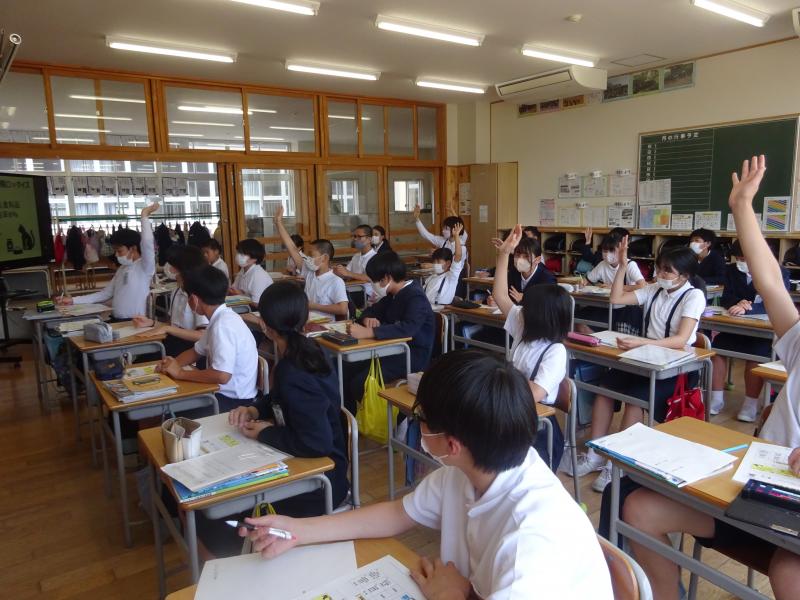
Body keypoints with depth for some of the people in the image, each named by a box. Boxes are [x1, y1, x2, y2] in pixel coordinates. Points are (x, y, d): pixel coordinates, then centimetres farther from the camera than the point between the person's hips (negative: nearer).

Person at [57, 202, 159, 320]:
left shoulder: (144, 267, -9)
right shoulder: (122, 269, 17)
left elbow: (147, 242, -26)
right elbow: (105, 294, 18)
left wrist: (144, 216, -17)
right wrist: (73, 300, 13)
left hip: (134, 323, -8)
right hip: (115, 321, 8)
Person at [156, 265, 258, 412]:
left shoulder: (223, 325, -23)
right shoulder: (220, 318, 5)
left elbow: (222, 376, -30)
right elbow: (196, 351, 19)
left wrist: (180, 373, -17)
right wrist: (172, 363, 0)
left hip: (234, 400, -8)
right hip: (223, 391, 8)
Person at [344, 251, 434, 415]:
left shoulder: (416, 297, -19)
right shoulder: (393, 295, 10)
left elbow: (408, 328, -37)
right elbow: (371, 311, 19)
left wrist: (367, 332, -43)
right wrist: (368, 319, -7)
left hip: (413, 356, -9)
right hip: (394, 350, 9)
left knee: (359, 383, -23)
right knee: (347, 371, -4)